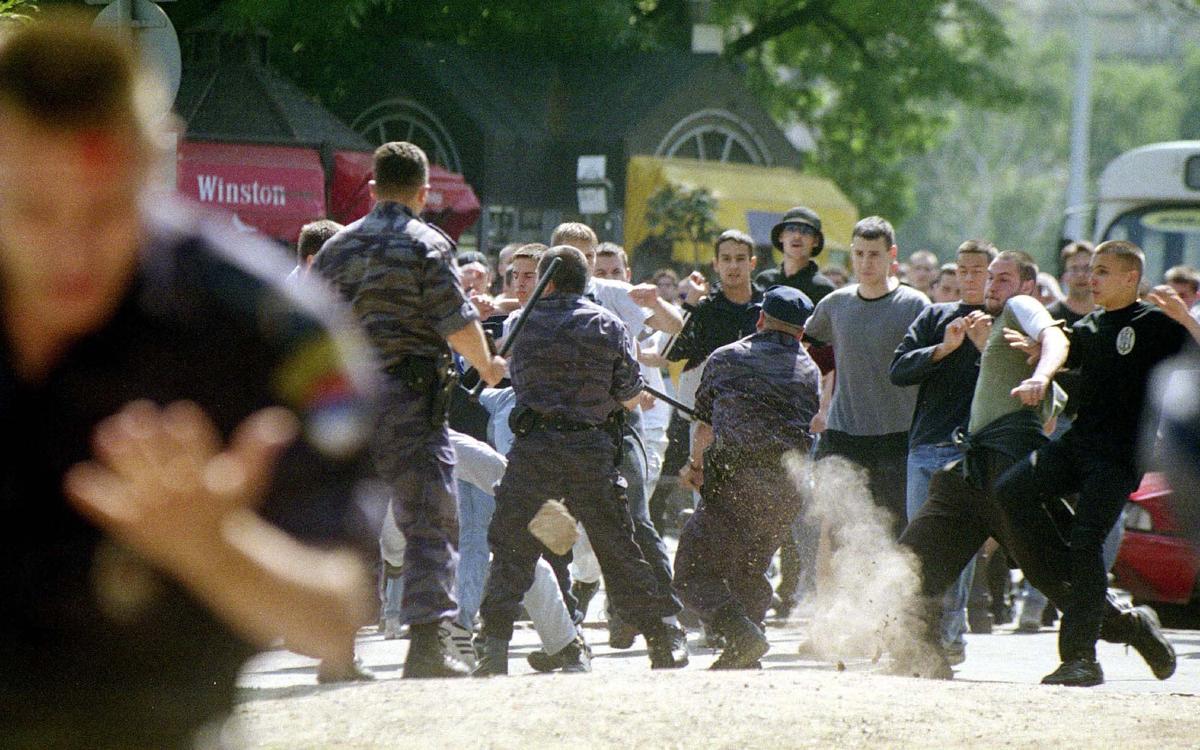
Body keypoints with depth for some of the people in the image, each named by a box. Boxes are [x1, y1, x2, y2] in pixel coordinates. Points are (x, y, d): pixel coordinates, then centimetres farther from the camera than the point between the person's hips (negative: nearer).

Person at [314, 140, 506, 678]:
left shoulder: (336, 247, 11)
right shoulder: (426, 244, -5)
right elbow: (457, 321, -9)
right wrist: (488, 366, 8)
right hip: (408, 398, -5)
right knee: (429, 522, -4)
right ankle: (425, 644, -13)